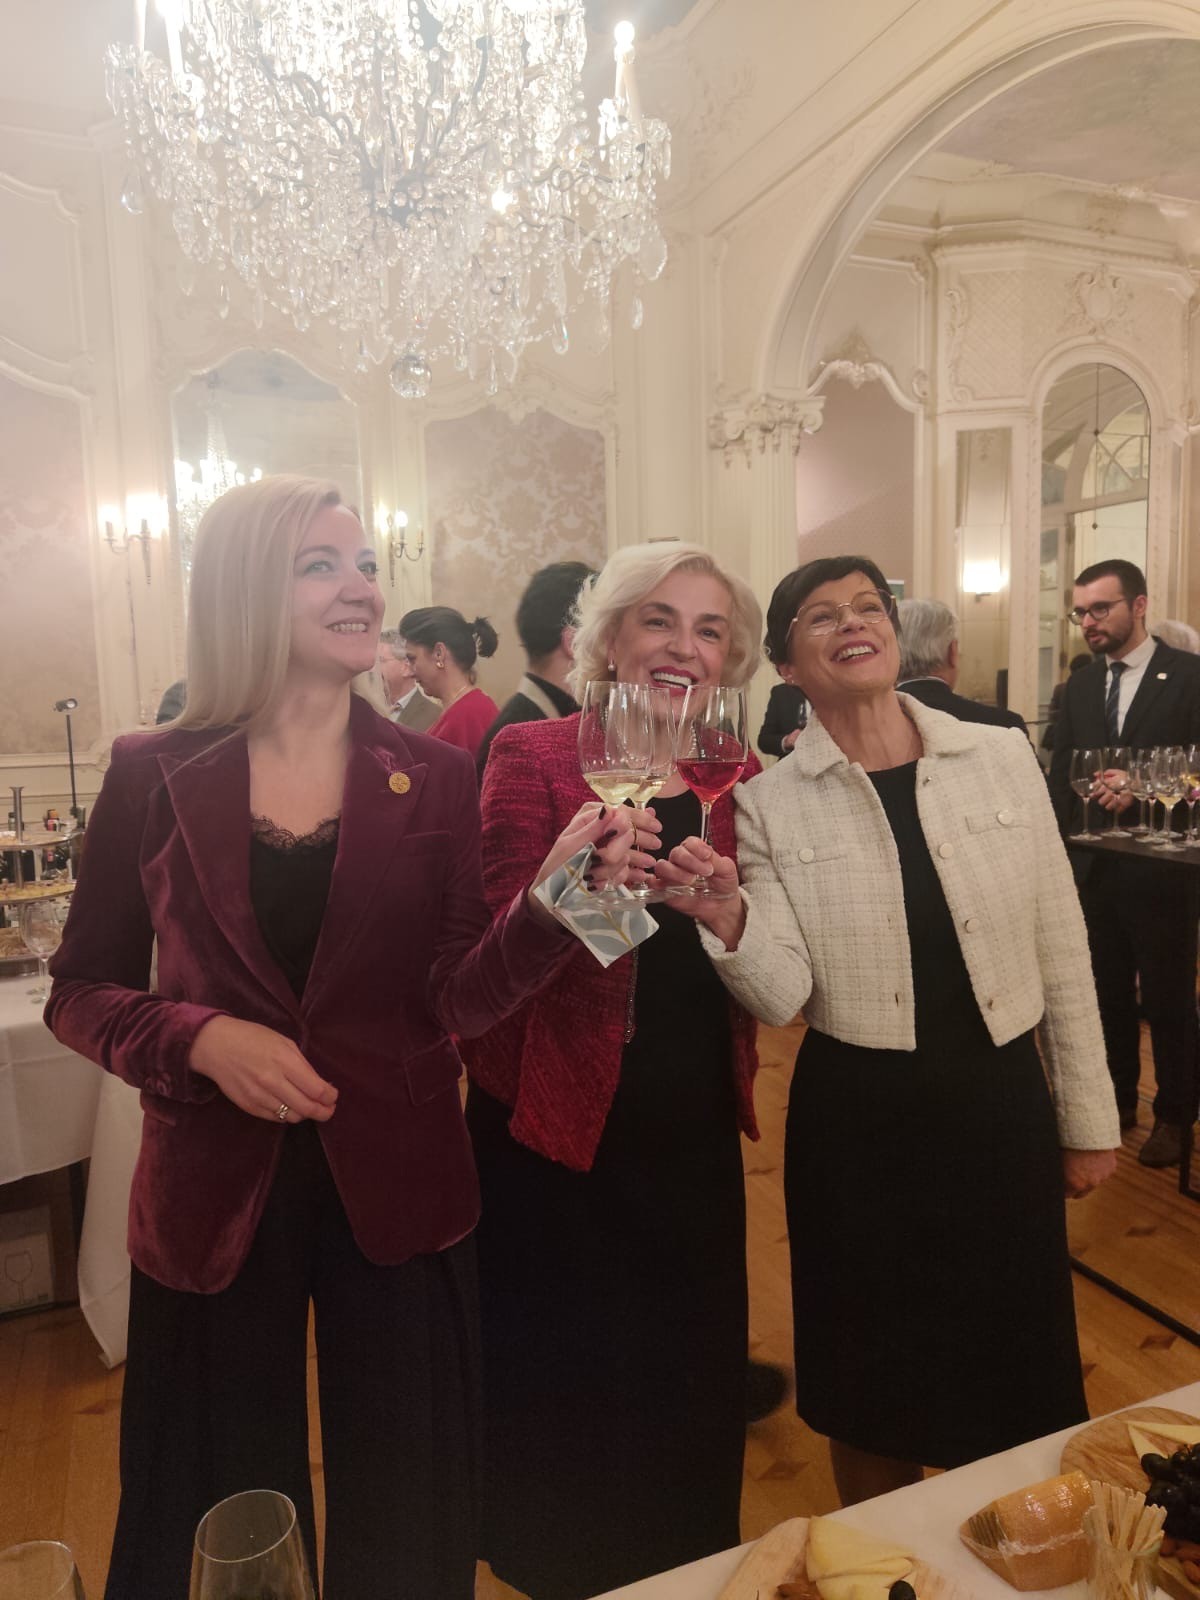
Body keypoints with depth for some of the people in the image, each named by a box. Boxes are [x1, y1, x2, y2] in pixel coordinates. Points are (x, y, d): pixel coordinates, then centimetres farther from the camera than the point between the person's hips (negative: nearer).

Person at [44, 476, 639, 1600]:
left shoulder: (432, 778, -2)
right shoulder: (153, 776, -4)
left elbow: (454, 998, -7)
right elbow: (80, 992, 2)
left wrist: (552, 897, -24)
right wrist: (203, 1041, -17)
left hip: (395, 1188, 1)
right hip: (215, 1196, 0)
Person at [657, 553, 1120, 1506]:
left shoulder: (1003, 757, -2)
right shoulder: (769, 803, -7)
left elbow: (1062, 949, 3)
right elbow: (784, 997, -10)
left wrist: (1089, 1118, 6)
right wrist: (729, 923, -30)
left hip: (1002, 1103, 2)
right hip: (858, 1119, -1)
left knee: (1013, 1388, 18)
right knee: (877, 1389, 16)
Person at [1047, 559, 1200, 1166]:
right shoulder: (1080, 686, 8)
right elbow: (1060, 776, 8)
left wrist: (1141, 788, -25)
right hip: (1092, 867, 5)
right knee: (1107, 992, 16)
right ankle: (1116, 1099, 32)